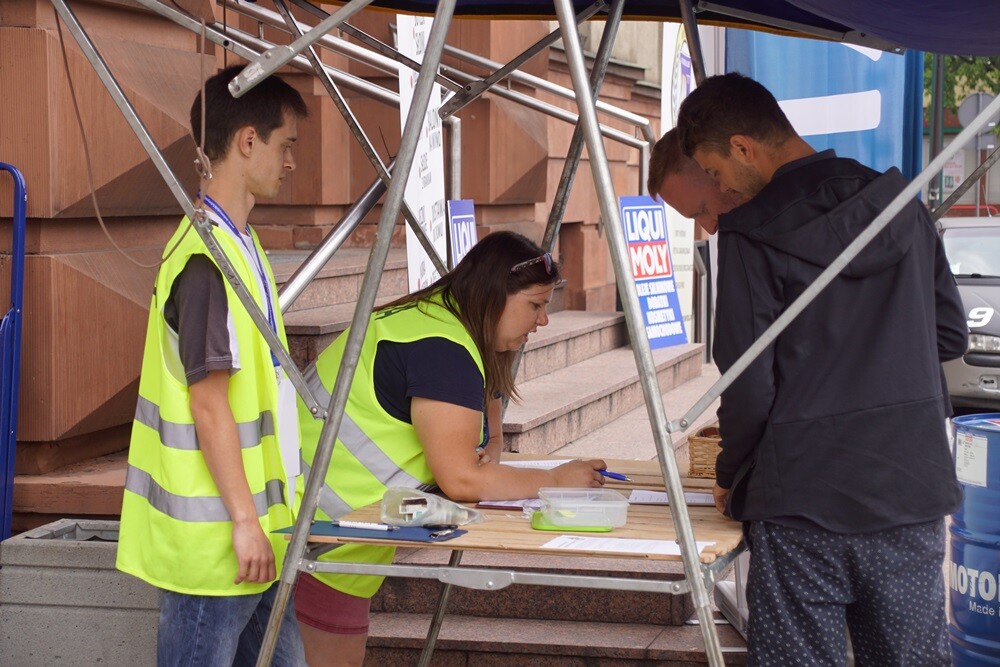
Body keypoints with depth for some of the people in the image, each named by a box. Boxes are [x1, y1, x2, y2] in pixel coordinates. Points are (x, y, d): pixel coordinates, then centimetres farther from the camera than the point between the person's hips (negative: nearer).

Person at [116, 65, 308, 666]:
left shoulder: (237, 244, 13)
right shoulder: (208, 257, -18)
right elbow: (208, 403, -20)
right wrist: (244, 521, -18)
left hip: (254, 530, 10)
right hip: (215, 535, -10)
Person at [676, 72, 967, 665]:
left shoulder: (750, 232, -10)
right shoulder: (902, 206, 5)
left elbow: (748, 384, -10)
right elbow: (951, 335, 13)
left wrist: (731, 477, 6)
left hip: (802, 501, -5)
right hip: (912, 486, 5)